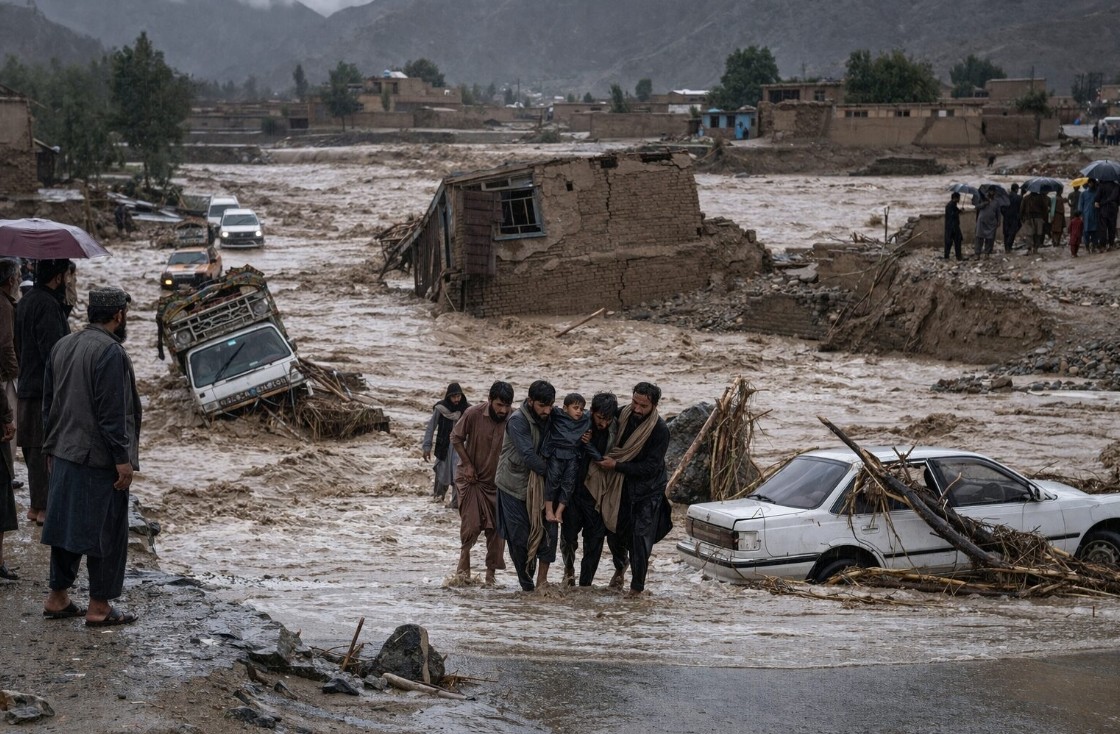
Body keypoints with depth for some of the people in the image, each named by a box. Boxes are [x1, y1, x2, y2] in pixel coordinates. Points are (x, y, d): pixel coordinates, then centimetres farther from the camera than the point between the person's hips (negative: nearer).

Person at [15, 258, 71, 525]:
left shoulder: (26, 301, 14)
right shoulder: (47, 304, -19)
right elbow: (53, 351, -23)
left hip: (27, 386, 10)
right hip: (46, 390, -10)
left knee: (34, 448, 15)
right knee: (45, 449, -4)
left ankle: (37, 505, 22)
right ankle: (43, 507, 0)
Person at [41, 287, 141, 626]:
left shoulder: (62, 346, 9)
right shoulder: (110, 351, -17)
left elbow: (48, 402, 15)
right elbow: (112, 412, -20)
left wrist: (53, 445, 21)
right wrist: (123, 459, -16)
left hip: (64, 455, 8)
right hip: (99, 459, -8)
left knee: (66, 525, 16)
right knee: (106, 532, 1)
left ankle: (57, 598, 22)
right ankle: (99, 607, 5)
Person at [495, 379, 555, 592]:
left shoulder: (549, 417, 1)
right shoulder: (518, 421, -20)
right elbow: (528, 455, -24)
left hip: (540, 483, 5)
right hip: (515, 484, -5)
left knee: (548, 531, -5)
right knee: (519, 536, -2)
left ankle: (542, 580, 2)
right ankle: (526, 584, 11)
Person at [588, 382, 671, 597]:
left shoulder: (660, 430, -22)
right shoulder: (623, 415, -6)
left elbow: (650, 467, -23)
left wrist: (616, 465, -24)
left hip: (648, 491, -5)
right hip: (623, 486, 5)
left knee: (641, 536, -8)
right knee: (617, 530, 10)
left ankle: (637, 585, 0)